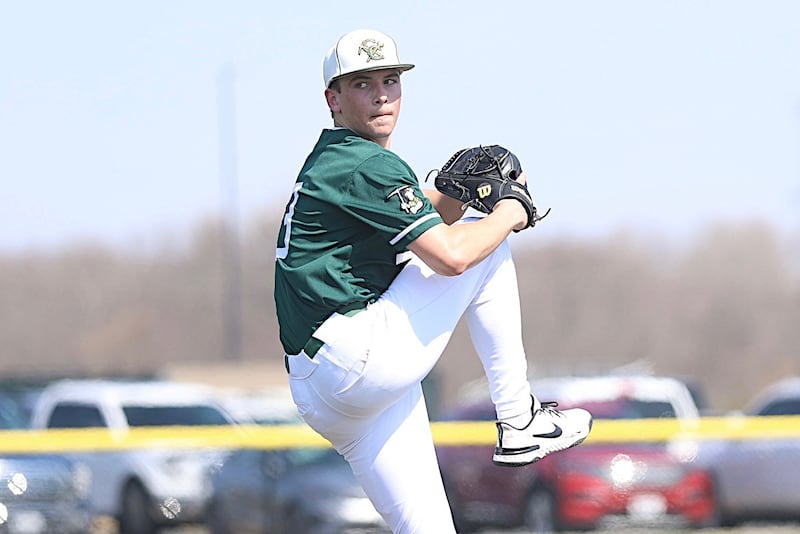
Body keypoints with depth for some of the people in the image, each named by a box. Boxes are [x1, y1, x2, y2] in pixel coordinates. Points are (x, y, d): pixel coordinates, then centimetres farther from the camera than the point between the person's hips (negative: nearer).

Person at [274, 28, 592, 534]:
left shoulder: (331, 162, 22)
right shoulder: (368, 166, -10)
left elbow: (426, 221, 32)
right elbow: (450, 254, -18)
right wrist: (507, 214, 1)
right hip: (359, 354, -9)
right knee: (488, 244, 4)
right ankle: (518, 422, 5)